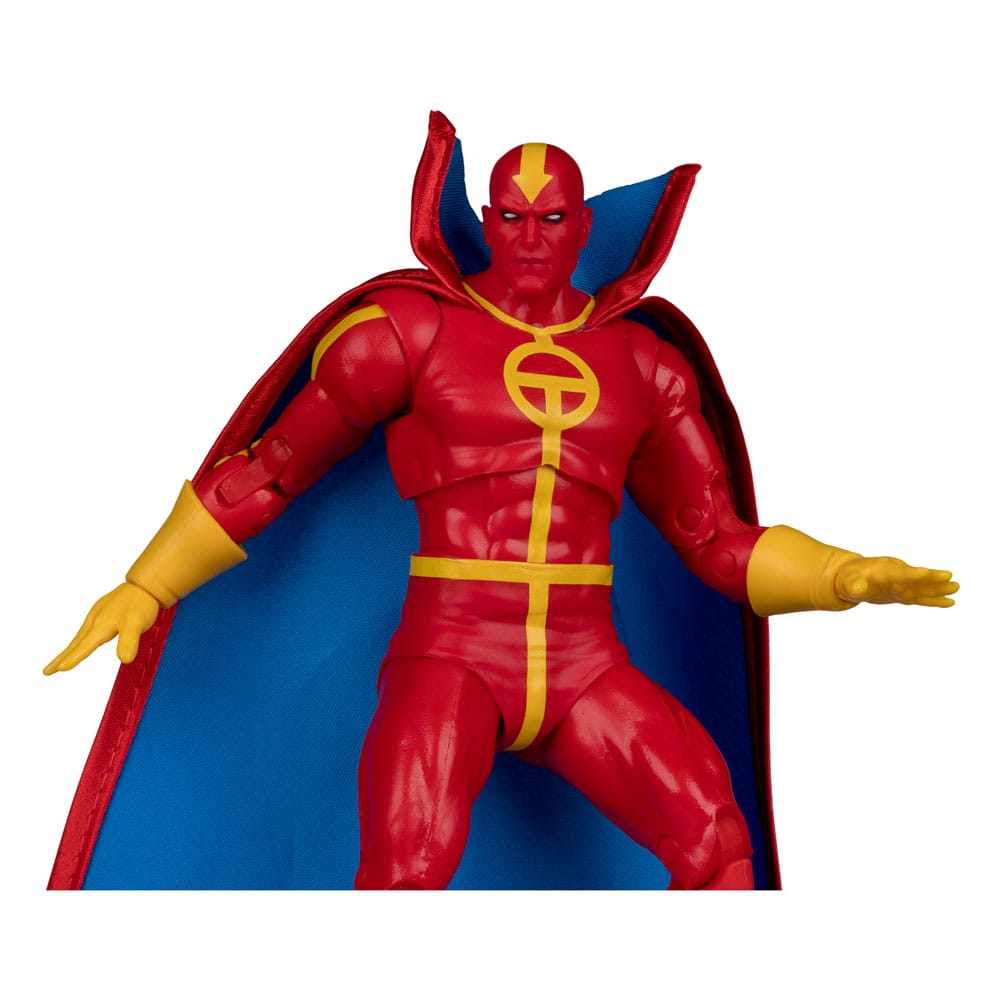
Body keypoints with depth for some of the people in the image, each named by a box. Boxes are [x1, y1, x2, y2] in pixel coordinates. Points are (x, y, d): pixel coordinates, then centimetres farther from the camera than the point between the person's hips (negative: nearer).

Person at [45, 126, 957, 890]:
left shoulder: (641, 362, 11)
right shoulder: (413, 327, 0)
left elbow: (717, 542, 14)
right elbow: (270, 468, 6)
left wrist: (847, 577, -2)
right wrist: (146, 588, 2)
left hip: (582, 671, 4)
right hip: (448, 661, -3)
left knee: (719, 844, -19)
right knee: (406, 876, -29)